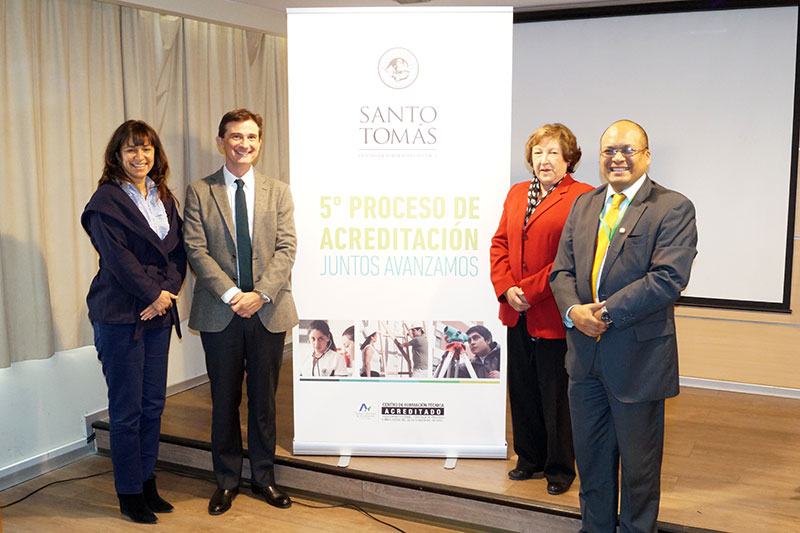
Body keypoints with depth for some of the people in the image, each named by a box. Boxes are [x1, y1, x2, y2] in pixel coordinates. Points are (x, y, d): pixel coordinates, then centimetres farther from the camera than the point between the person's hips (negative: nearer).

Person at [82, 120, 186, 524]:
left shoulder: (164, 198, 12)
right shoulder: (107, 200, -7)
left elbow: (178, 251, 7)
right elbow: (117, 257, -15)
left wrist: (168, 291, -8)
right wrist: (153, 294, -13)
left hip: (159, 311, 6)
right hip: (121, 315, -6)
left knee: (153, 402, 12)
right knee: (127, 408, 3)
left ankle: (148, 484, 26)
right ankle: (129, 495, 16)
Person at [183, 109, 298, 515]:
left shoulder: (278, 191, 7)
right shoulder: (199, 192, 3)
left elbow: (286, 248, -1)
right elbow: (196, 250, -5)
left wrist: (260, 294, -14)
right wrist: (231, 294, -15)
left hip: (268, 311, 1)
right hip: (219, 314, -1)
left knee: (264, 398, 11)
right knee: (224, 401, 9)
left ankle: (264, 476, 27)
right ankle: (226, 479, 25)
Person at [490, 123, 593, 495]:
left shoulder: (582, 198, -8)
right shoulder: (516, 193, 13)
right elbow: (499, 243, 10)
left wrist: (530, 290, -16)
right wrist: (506, 289, -4)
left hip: (554, 315, -6)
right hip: (517, 313, 6)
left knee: (557, 396, 6)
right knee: (523, 391, 16)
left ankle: (560, 468, 24)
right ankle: (529, 459, 34)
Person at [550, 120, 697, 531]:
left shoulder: (673, 208, -8)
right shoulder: (583, 205, 10)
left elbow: (668, 278, -19)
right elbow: (563, 270, 6)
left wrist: (607, 313, -20)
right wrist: (574, 310, -13)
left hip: (638, 357, -5)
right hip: (585, 352, 5)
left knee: (639, 462, 12)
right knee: (591, 458, 18)